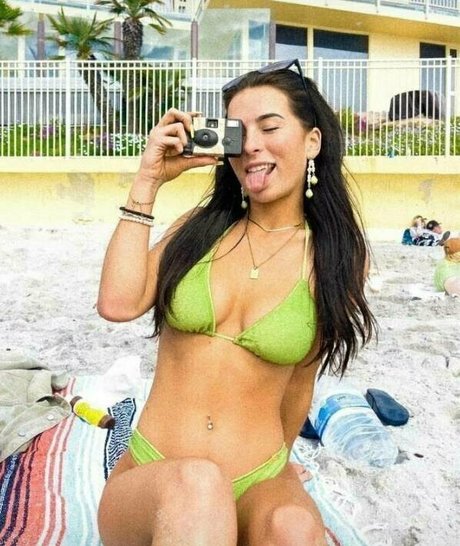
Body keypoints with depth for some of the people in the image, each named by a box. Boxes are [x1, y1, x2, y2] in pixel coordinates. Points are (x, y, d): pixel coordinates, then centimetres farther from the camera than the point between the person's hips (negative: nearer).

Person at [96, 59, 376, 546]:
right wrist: (147, 182, -8)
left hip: (258, 487, 1)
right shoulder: (203, 225, 2)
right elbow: (118, 304, -12)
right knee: (196, 484, -34)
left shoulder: (335, 260, -2)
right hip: (151, 482, 0)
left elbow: (299, 385, 7)